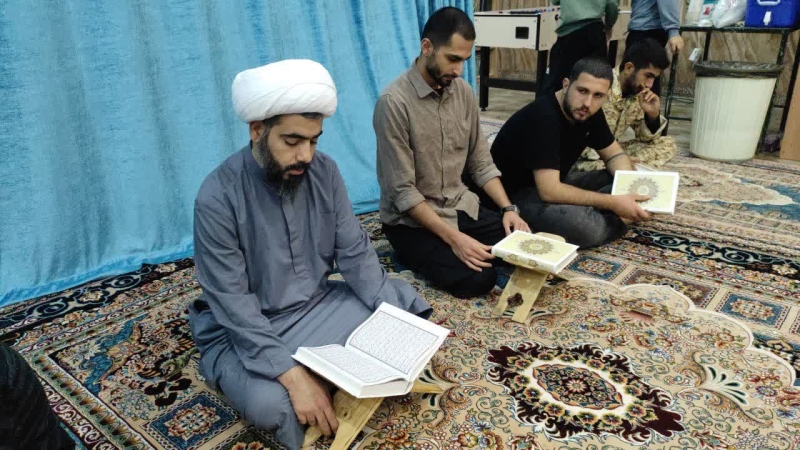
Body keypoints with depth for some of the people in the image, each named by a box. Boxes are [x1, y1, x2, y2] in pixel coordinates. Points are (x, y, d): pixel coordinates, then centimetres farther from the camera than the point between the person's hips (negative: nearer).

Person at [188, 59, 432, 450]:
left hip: (318, 304, 5)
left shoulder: (324, 171, -8)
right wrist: (293, 377, -33)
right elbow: (233, 304, -25)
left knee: (407, 301, -7)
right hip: (244, 330, -5)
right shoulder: (218, 197, -23)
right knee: (270, 403, -33)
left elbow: (354, 252, -5)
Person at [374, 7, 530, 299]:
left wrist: (508, 208, -6)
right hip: (412, 219, -6)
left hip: (461, 206, 7)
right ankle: (415, 253, 5)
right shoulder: (394, 102, -21)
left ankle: (442, 249, 11)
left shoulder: (464, 92, 1)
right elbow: (403, 192, -22)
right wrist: (453, 237, -27)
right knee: (478, 278, -22)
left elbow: (481, 163, 7)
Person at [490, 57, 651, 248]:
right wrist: (613, 203, -28)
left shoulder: (589, 111, -3)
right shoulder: (542, 117, -28)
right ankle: (616, 220, -4)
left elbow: (614, 154, 9)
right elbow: (549, 191, -33)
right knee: (585, 226, -34)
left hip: (554, 183, 9)